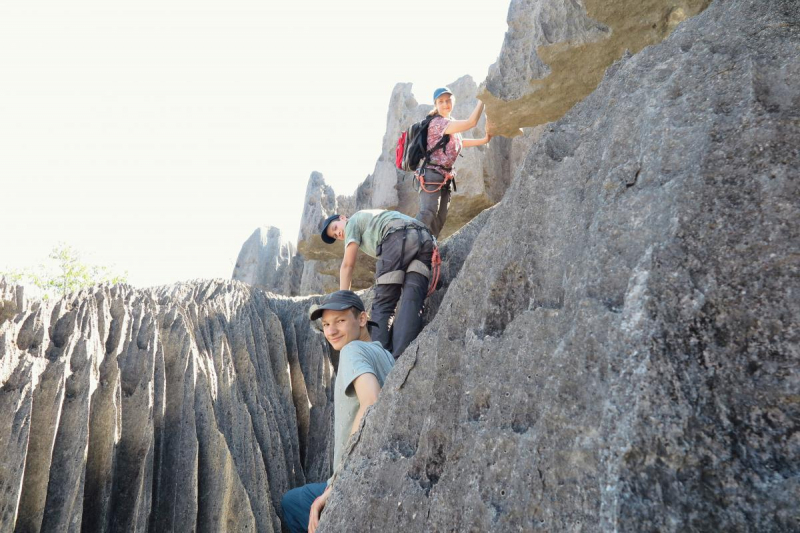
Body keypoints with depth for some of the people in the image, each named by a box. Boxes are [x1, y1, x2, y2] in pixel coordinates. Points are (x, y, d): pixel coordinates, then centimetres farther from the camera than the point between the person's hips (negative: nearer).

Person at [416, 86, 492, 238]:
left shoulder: (452, 124, 15)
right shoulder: (437, 122, -14)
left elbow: (459, 142, 35)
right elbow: (471, 123, -24)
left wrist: (485, 140, 27)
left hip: (446, 177, 9)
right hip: (431, 176, -9)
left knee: (439, 220, 6)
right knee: (427, 215, -23)